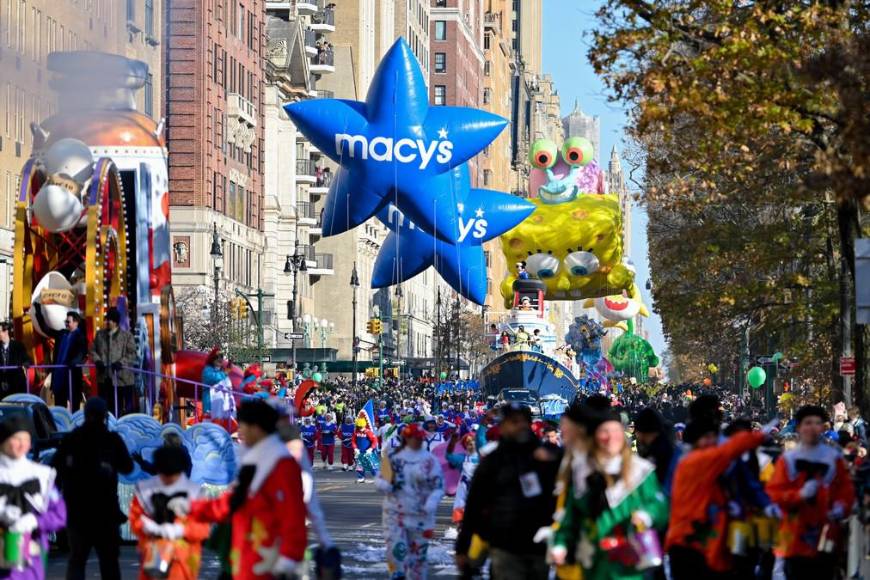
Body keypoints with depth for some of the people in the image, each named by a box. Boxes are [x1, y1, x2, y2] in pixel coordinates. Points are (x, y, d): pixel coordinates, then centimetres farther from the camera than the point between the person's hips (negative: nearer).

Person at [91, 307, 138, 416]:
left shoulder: (127, 336, 0)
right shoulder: (99, 334, 13)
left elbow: (132, 354, -4)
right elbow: (93, 350, 13)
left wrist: (121, 362, -19)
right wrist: (97, 360, -7)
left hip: (122, 379, -4)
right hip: (104, 378, 4)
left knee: (120, 409, -2)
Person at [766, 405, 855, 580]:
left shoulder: (834, 457, 5)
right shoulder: (788, 459, 0)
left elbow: (846, 489, 10)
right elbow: (774, 493, -4)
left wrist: (841, 506, -11)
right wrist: (799, 495, -20)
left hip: (826, 537, 1)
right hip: (795, 538, -1)